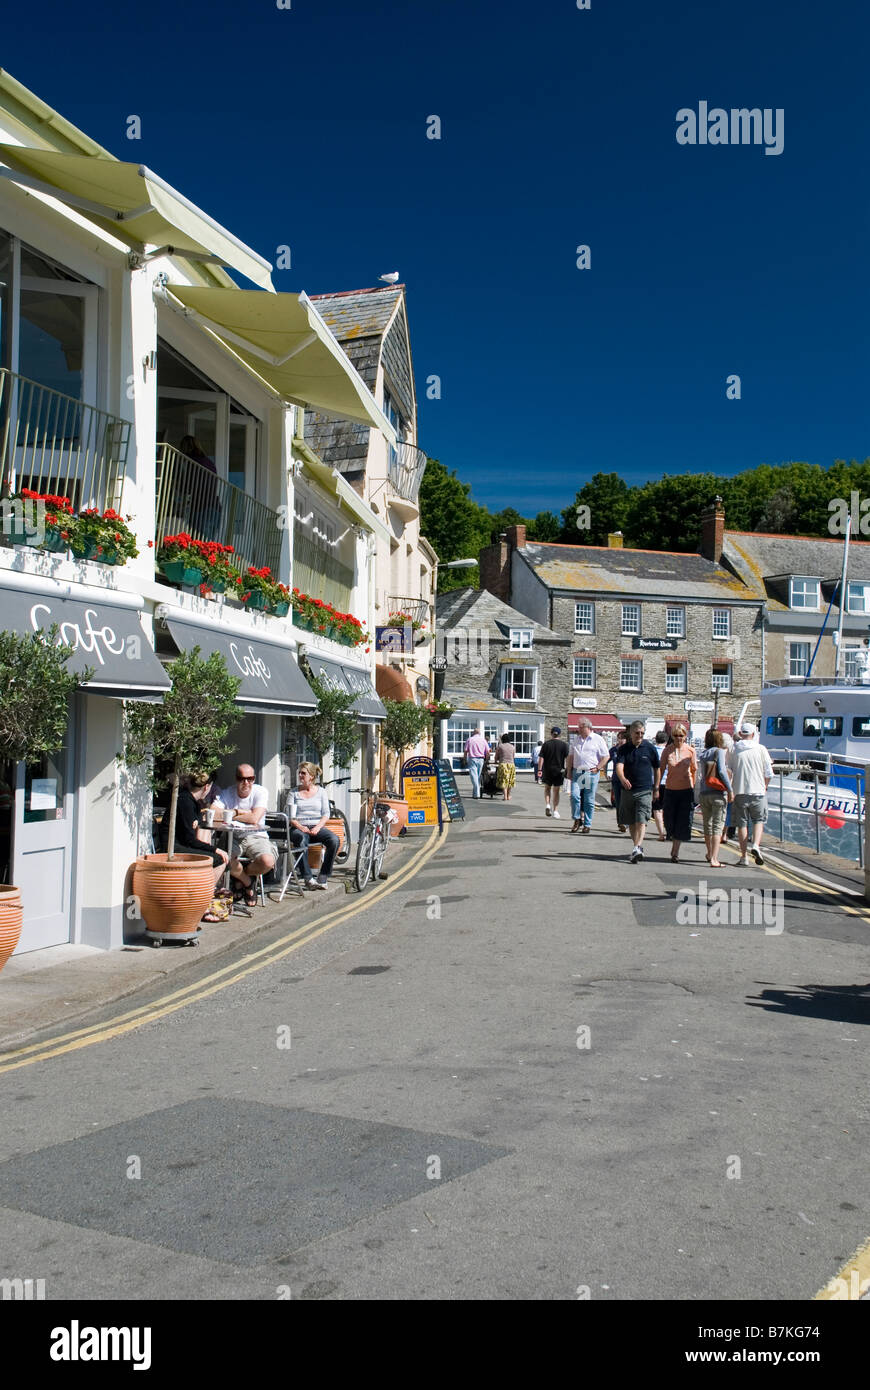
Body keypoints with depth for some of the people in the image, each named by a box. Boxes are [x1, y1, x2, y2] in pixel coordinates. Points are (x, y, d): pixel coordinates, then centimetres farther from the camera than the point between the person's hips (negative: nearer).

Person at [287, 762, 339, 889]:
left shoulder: (321, 791, 13)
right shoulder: (294, 792, 11)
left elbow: (326, 814, 7)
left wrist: (317, 827, -11)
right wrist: (300, 826, -14)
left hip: (317, 828, 1)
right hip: (299, 828, -1)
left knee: (334, 839, -29)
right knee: (302, 839, -38)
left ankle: (322, 878, -24)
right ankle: (308, 878, -37)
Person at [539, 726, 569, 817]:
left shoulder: (546, 744, -2)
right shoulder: (564, 745, -3)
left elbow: (541, 758, -5)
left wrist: (539, 769, -2)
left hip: (547, 770, 0)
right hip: (559, 770, 0)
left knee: (547, 788, 18)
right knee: (556, 791, 8)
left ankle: (547, 805, -1)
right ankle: (555, 811, 7)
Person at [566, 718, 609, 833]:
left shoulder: (598, 739, 1)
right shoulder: (576, 740, 15)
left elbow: (606, 756, 0)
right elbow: (571, 756, 20)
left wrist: (597, 768, -8)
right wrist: (569, 770, 12)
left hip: (591, 773, -3)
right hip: (577, 772, 3)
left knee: (589, 800, 1)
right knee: (574, 795, -11)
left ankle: (587, 825, 10)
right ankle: (577, 820, 5)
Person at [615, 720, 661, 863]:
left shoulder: (650, 748, 2)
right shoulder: (624, 749, 2)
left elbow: (657, 769, 10)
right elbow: (619, 766, -13)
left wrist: (656, 788, 9)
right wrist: (623, 779, -33)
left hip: (645, 790, -3)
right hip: (627, 789, 3)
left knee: (641, 821, -15)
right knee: (631, 822, 10)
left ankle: (637, 849, -25)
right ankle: (637, 846, 24)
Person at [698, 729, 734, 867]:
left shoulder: (703, 755, 8)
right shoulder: (719, 752, -7)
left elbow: (700, 775, 9)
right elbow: (722, 771, -16)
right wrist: (730, 790, -13)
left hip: (704, 794, 5)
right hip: (718, 793, -5)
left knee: (707, 825, 17)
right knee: (718, 826, -4)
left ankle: (710, 855, 35)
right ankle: (714, 859, -12)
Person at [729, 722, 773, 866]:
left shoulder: (733, 750, -1)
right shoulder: (761, 749, -1)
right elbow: (769, 773, 1)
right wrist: (765, 786, 18)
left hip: (740, 791, 1)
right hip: (758, 791, 0)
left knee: (742, 823, 7)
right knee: (759, 820, 15)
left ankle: (744, 856, 8)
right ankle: (756, 845, -8)